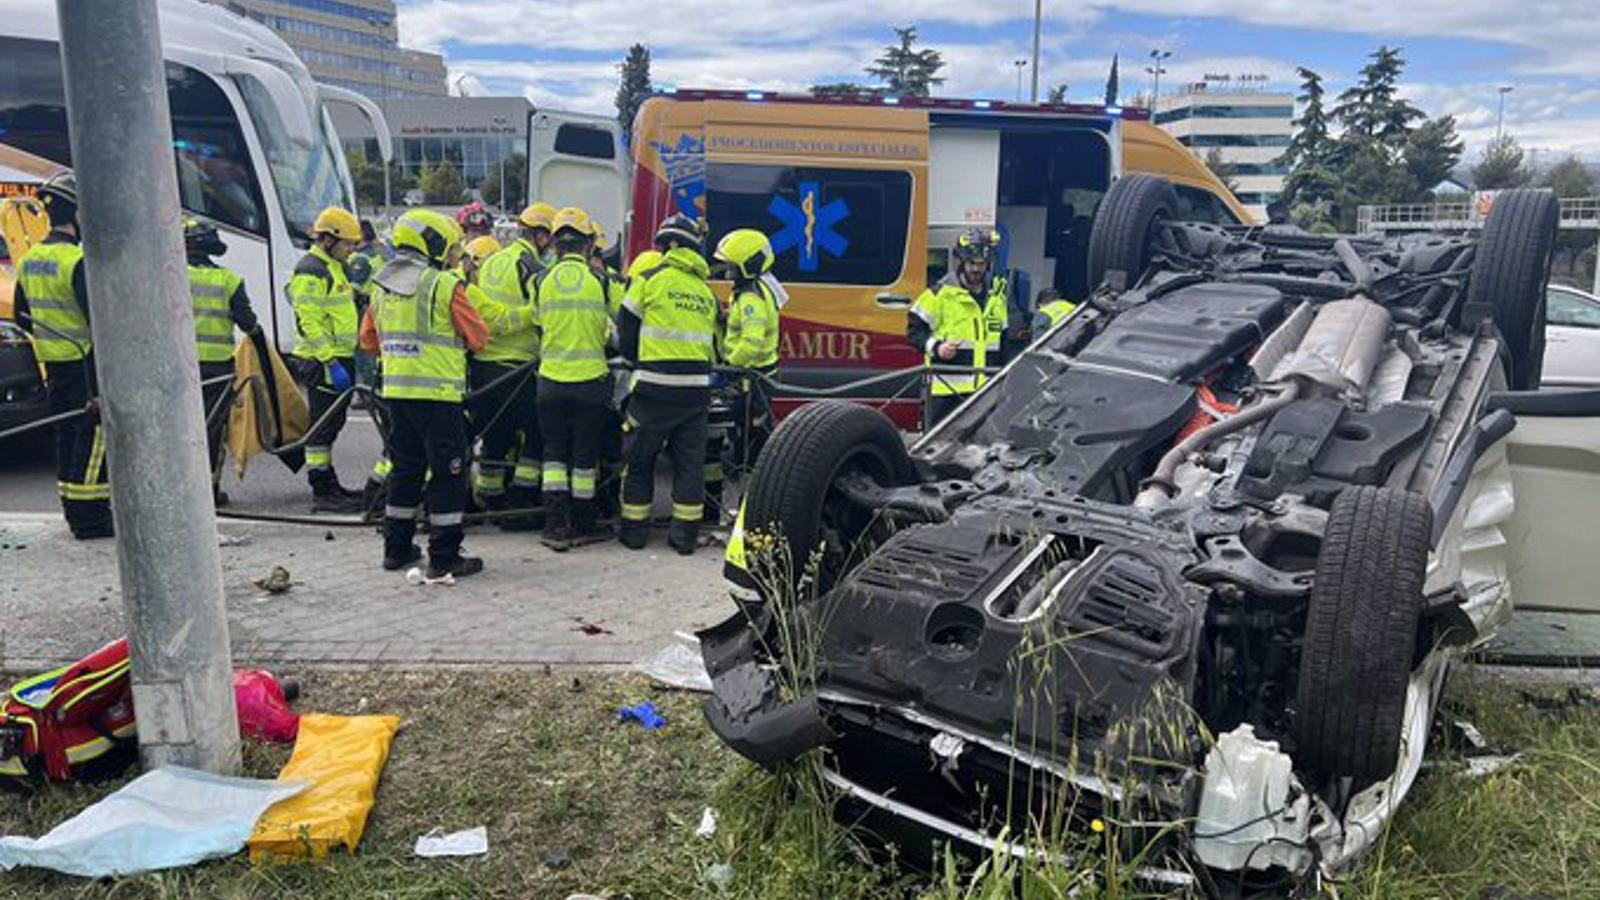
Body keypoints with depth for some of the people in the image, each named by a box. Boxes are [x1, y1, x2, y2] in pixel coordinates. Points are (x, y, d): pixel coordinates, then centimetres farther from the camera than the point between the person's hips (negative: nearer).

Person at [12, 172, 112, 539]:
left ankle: (74, 508, 24)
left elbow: (21, 314, 18)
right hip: (84, 362, -9)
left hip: (53, 363, 9)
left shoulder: (29, 260, 11)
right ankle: (89, 515, -4)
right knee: (93, 435, -5)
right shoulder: (77, 261, -17)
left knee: (67, 433, 16)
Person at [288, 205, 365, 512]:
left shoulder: (333, 267, 19)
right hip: (322, 361, -10)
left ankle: (330, 485, 24)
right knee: (323, 427, -6)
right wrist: (331, 362, -24)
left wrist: (346, 359, 24)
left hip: (338, 359, 10)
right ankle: (322, 492, -2)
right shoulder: (310, 272, -13)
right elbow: (308, 322, -20)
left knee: (331, 425, 15)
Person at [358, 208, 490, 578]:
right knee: (448, 472, 0)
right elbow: (478, 336, -7)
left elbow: (368, 339, 17)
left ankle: (396, 547, 25)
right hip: (438, 392, -7)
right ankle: (444, 556, 1)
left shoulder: (381, 286, 11)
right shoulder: (444, 285, -12)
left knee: (405, 467, 18)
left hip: (395, 390, 7)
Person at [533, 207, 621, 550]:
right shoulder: (600, 281, -6)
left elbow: (537, 326, 8)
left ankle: (556, 527, 4)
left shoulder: (541, 281, -2)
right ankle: (582, 526, 17)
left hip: (551, 379, 1)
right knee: (585, 456, 8)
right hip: (591, 378, -1)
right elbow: (615, 329, 4)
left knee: (554, 453, 9)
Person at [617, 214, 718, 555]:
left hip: (655, 386, -3)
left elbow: (627, 331, 3)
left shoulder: (651, 280, -2)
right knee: (690, 460, 9)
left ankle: (634, 529, 15)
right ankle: (686, 533, 11)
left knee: (640, 457, 9)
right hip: (697, 387, 4)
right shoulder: (707, 292, 12)